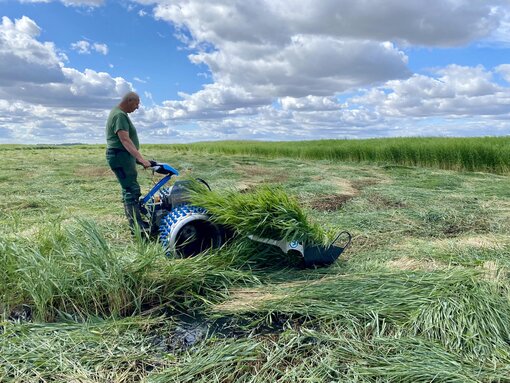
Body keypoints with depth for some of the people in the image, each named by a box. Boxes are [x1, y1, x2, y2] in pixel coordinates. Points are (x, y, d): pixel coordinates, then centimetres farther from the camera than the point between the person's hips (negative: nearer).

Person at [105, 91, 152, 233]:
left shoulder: (121, 113, 18)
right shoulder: (119, 115, -17)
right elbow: (125, 140, -28)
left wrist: (137, 157, 28)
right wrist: (141, 159, -34)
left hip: (124, 156, 11)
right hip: (120, 156, -11)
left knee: (128, 189, 14)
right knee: (133, 189, -15)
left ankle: (133, 221, 23)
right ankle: (137, 226, -17)